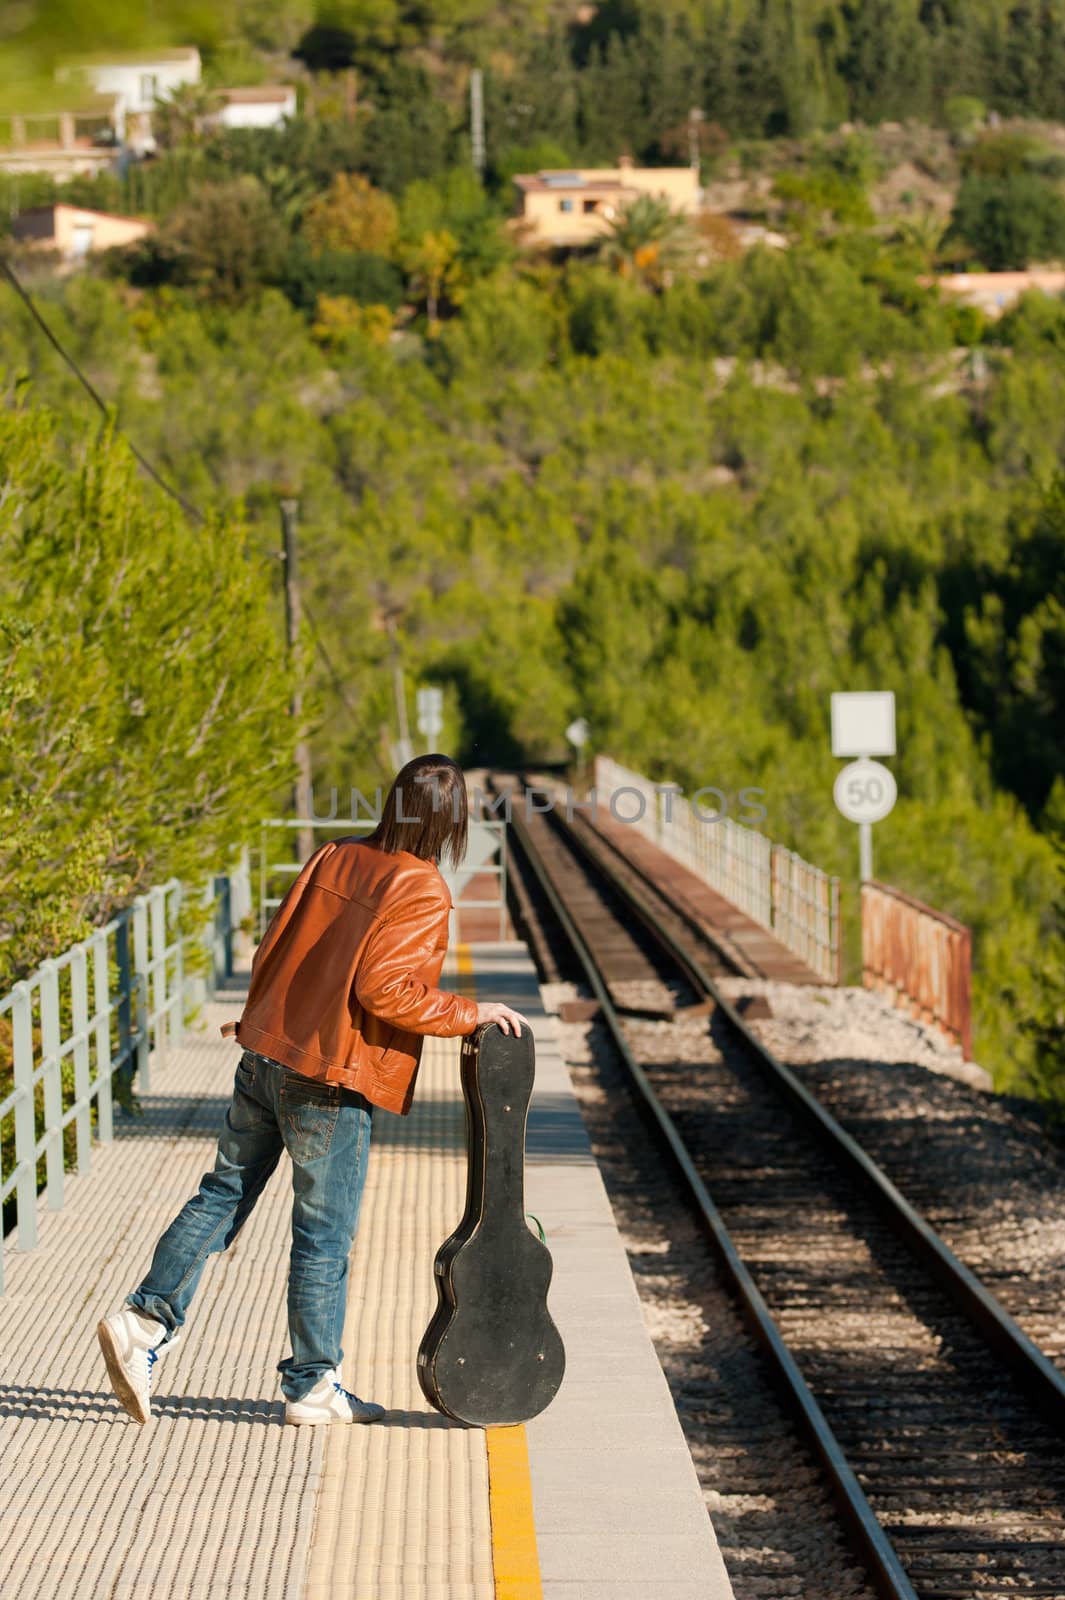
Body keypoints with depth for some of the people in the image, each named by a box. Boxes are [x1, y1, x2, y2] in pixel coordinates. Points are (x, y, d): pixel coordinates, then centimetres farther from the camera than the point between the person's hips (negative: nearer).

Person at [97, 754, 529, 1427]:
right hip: (330, 1082, -6)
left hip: (265, 1060, 6)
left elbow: (275, 948, 12)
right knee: (325, 1235, 4)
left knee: (223, 1195, 14)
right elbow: (384, 990, -21)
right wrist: (471, 1013, -11)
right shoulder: (420, 892, -13)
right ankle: (313, 1384, 14)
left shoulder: (334, 857, 7)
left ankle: (146, 1322, 4)